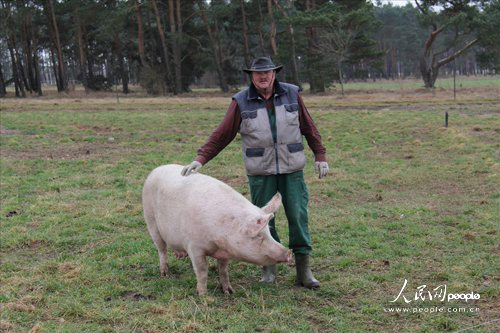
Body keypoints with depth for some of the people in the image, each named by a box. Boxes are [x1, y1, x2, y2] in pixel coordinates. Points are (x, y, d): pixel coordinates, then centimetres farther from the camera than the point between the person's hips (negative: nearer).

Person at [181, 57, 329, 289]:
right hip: (260, 172, -1)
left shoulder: (291, 95, 2)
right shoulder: (241, 102, -2)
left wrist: (320, 156, 7)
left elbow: (308, 128, 8)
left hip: (292, 169, 1)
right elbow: (221, 135, -2)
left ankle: (303, 269, 7)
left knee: (298, 216, -1)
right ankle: (269, 268, 17)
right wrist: (200, 159, -11)